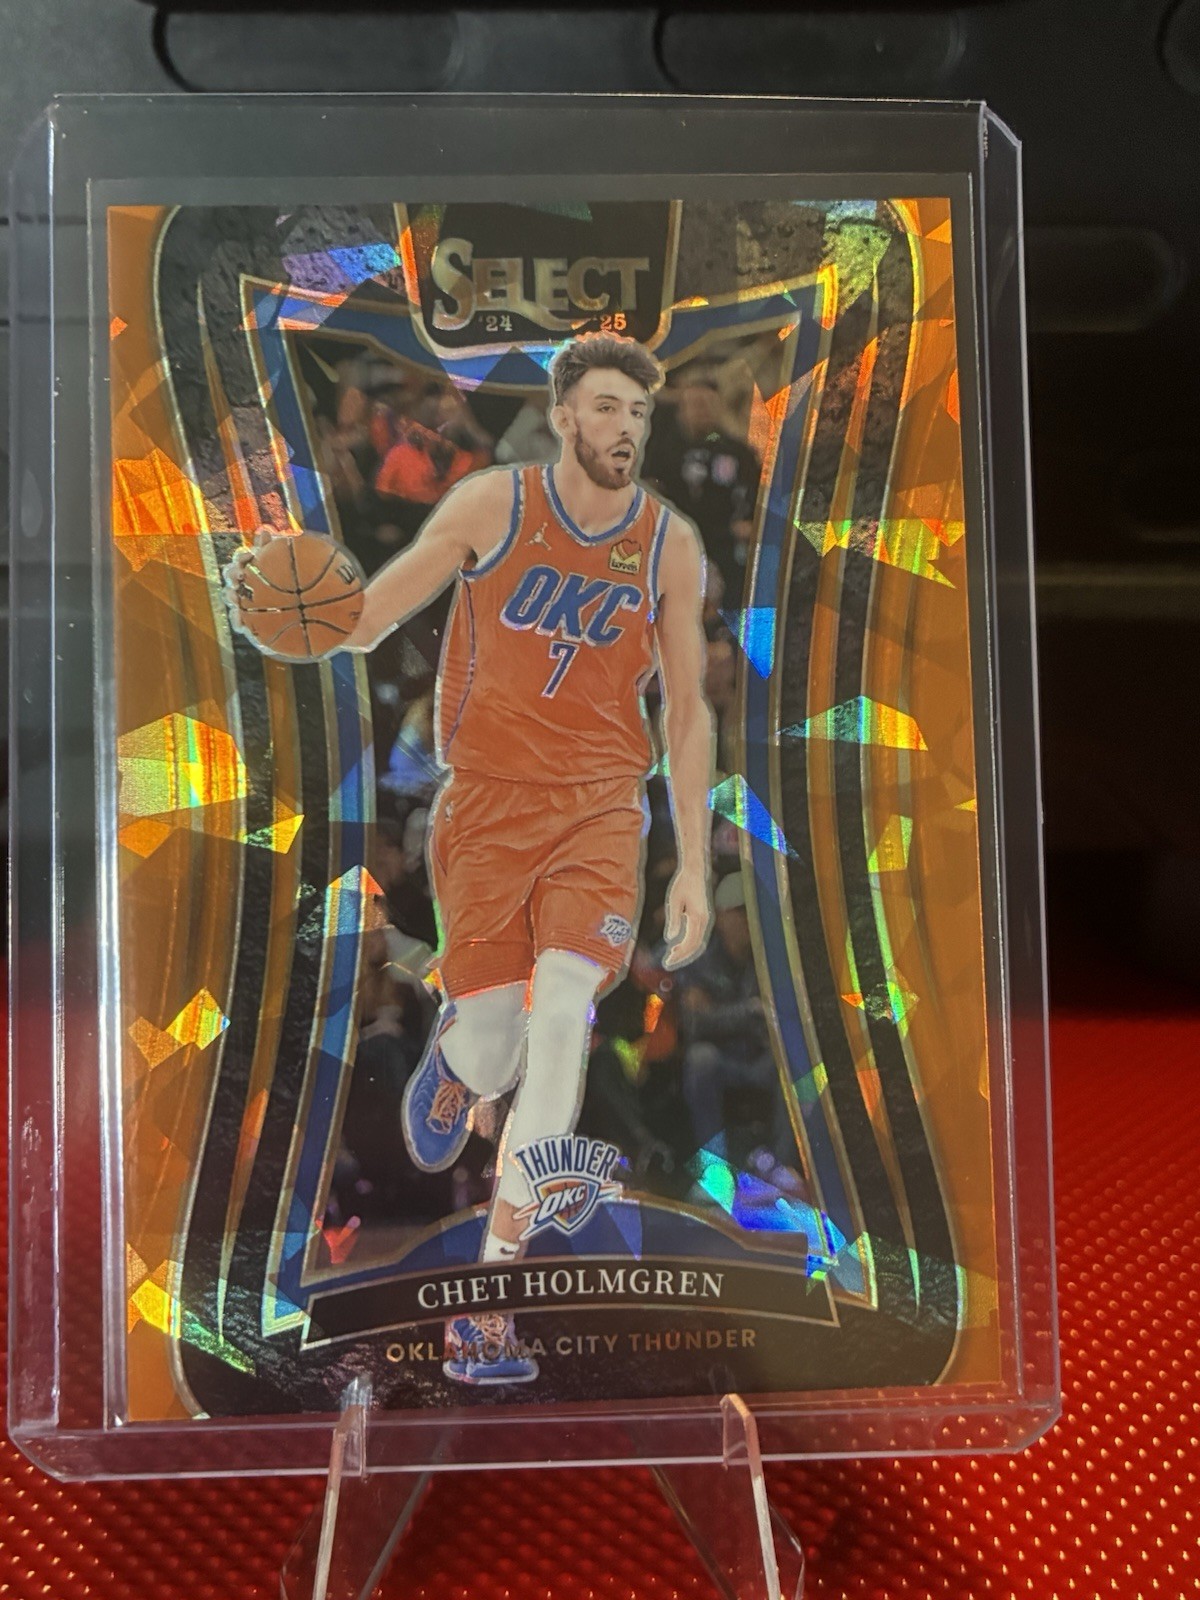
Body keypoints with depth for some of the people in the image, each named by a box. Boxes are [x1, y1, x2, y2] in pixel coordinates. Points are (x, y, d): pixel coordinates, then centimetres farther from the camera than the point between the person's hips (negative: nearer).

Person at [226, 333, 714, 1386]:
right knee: (492, 1043, -3)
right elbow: (368, 620, 3)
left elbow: (687, 709, 8)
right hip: (486, 800, 0)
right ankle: (452, 1070, 40)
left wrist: (694, 866, 4)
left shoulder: (671, 546, 5)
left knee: (564, 1005, -20)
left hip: (601, 807, 1)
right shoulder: (492, 506, 0)